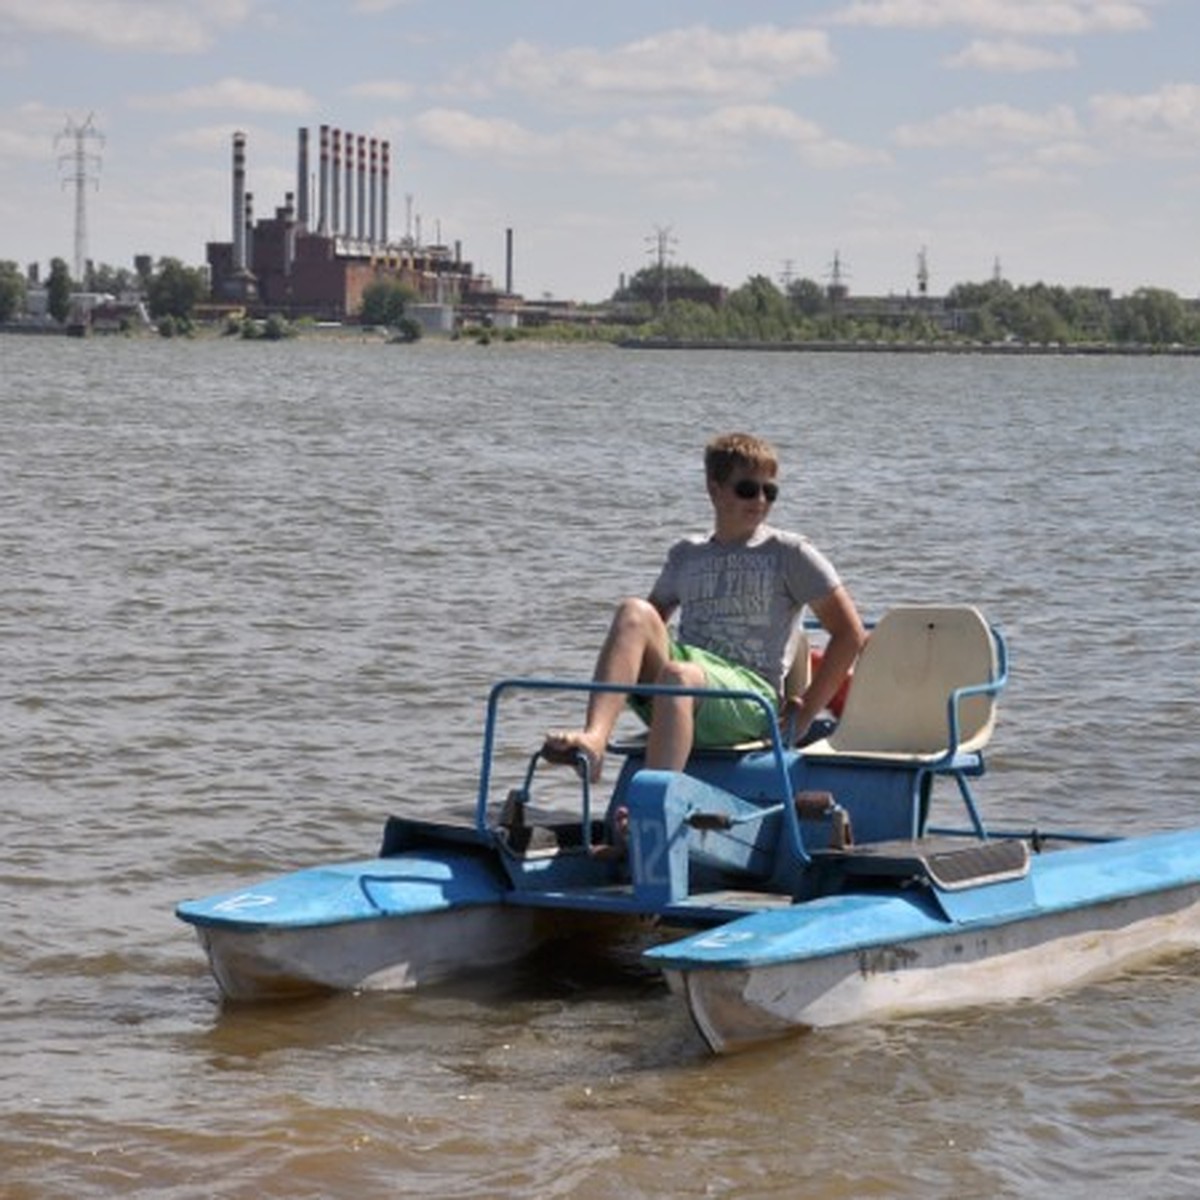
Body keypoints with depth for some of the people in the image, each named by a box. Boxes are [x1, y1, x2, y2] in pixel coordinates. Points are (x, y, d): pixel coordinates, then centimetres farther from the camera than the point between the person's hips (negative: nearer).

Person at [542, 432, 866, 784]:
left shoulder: (789, 554, 10)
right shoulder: (687, 554, 23)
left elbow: (850, 634, 6)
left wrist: (806, 710, 0)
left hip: (751, 696, -4)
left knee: (678, 676, -37)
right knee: (634, 611, -22)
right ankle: (593, 739, -43)